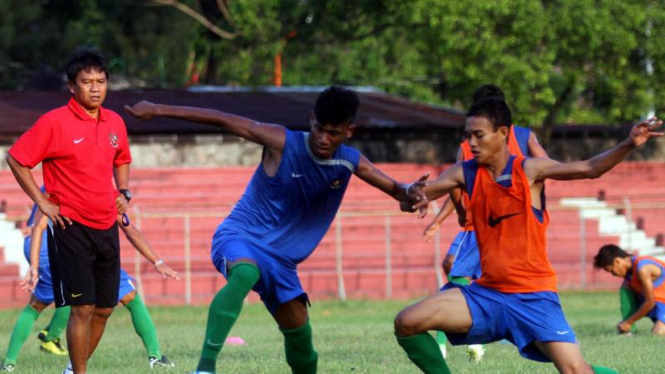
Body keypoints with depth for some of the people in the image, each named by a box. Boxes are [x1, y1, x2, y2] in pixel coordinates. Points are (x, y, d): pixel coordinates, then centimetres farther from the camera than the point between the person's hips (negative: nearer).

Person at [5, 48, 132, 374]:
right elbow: (16, 158, -7)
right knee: (83, 308, -10)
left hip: (106, 226, 6)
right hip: (71, 227, -6)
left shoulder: (115, 123, 8)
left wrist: (123, 193, 11)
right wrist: (42, 202, -9)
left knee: (104, 308, 8)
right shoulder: (55, 122, -11)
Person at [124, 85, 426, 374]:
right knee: (245, 273, -39)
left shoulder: (351, 163, -3)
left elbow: (395, 188, 2)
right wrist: (157, 110, -13)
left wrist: (409, 194, -25)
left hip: (281, 258, 6)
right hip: (239, 238, -6)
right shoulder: (283, 143, -16)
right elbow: (222, 120, -13)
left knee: (299, 334, 7)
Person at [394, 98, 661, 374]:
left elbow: (589, 169, -13)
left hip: (533, 296, -4)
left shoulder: (529, 170, -7)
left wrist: (628, 145, -29)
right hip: (487, 293, 4)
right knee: (406, 323, -11)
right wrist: (414, 193, -25)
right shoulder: (466, 173, 2)